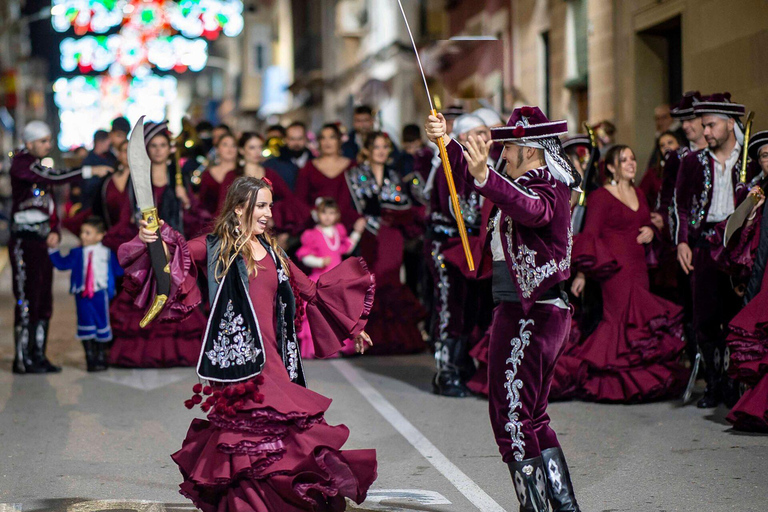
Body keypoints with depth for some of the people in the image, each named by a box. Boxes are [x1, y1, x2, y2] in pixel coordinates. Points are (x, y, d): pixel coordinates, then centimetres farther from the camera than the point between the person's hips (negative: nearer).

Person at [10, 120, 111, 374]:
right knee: (27, 300, -8)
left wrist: (55, 231, 3)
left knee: (44, 302, 9)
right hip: (24, 240, -9)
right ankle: (22, 359, -4)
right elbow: (55, 177, -24)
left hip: (42, 240, 9)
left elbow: (51, 205, 20)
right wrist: (90, 171, -25)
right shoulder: (21, 163, -8)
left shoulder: (38, 166, 18)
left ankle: (38, 356, 15)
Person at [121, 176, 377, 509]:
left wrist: (351, 326, 33)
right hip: (238, 361, -5)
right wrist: (151, 241, -29)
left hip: (271, 358, 5)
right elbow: (176, 255, -8)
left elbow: (311, 292, 29)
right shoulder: (216, 247, 6)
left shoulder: (272, 252, 20)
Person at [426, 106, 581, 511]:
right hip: (521, 311, 11)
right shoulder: (526, 183, 15)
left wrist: (485, 178, -56)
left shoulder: (550, 191, -16)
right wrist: (446, 141, 13)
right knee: (531, 417, 17)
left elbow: (529, 208, -41)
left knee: (510, 414, -7)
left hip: (531, 315, -11)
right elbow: (471, 178, 26)